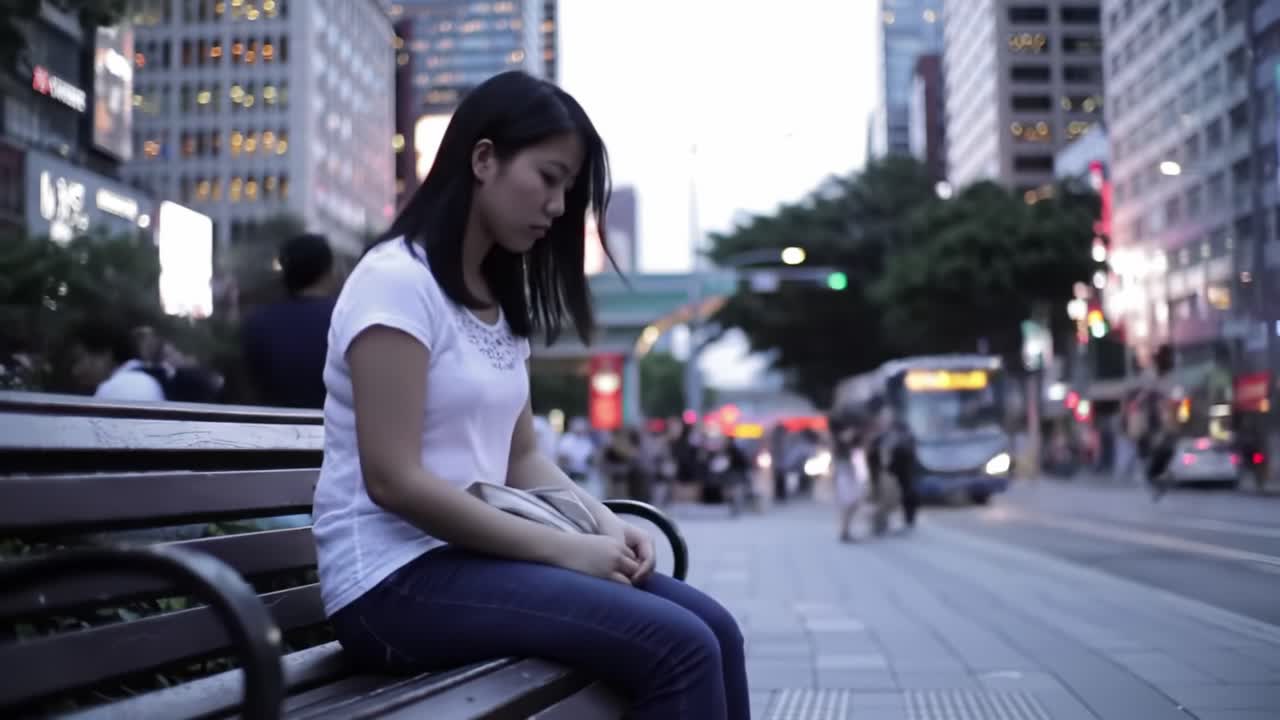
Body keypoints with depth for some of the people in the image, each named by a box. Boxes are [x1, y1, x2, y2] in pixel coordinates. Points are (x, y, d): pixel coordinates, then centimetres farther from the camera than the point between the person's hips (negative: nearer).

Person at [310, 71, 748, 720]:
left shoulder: (503, 298, 16)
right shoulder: (396, 281, -11)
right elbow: (394, 480, -19)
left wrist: (603, 522, -4)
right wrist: (565, 549, -17)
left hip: (477, 555, 8)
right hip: (397, 578, -8)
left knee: (712, 627, -10)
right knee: (679, 648, -23)